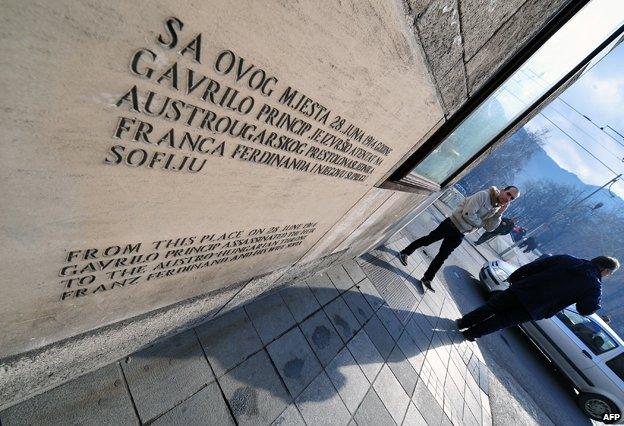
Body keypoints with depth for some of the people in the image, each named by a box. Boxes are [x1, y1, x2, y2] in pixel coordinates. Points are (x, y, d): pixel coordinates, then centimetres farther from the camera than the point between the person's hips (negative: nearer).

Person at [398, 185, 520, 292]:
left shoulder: (496, 208, 9)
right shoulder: (484, 195, -15)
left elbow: (490, 228, 2)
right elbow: (467, 213, -24)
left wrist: (499, 214, -10)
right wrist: (481, 223, -10)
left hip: (459, 235, 6)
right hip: (451, 224, -6)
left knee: (442, 256, 7)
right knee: (428, 239, 1)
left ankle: (427, 279, 15)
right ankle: (405, 252, 20)